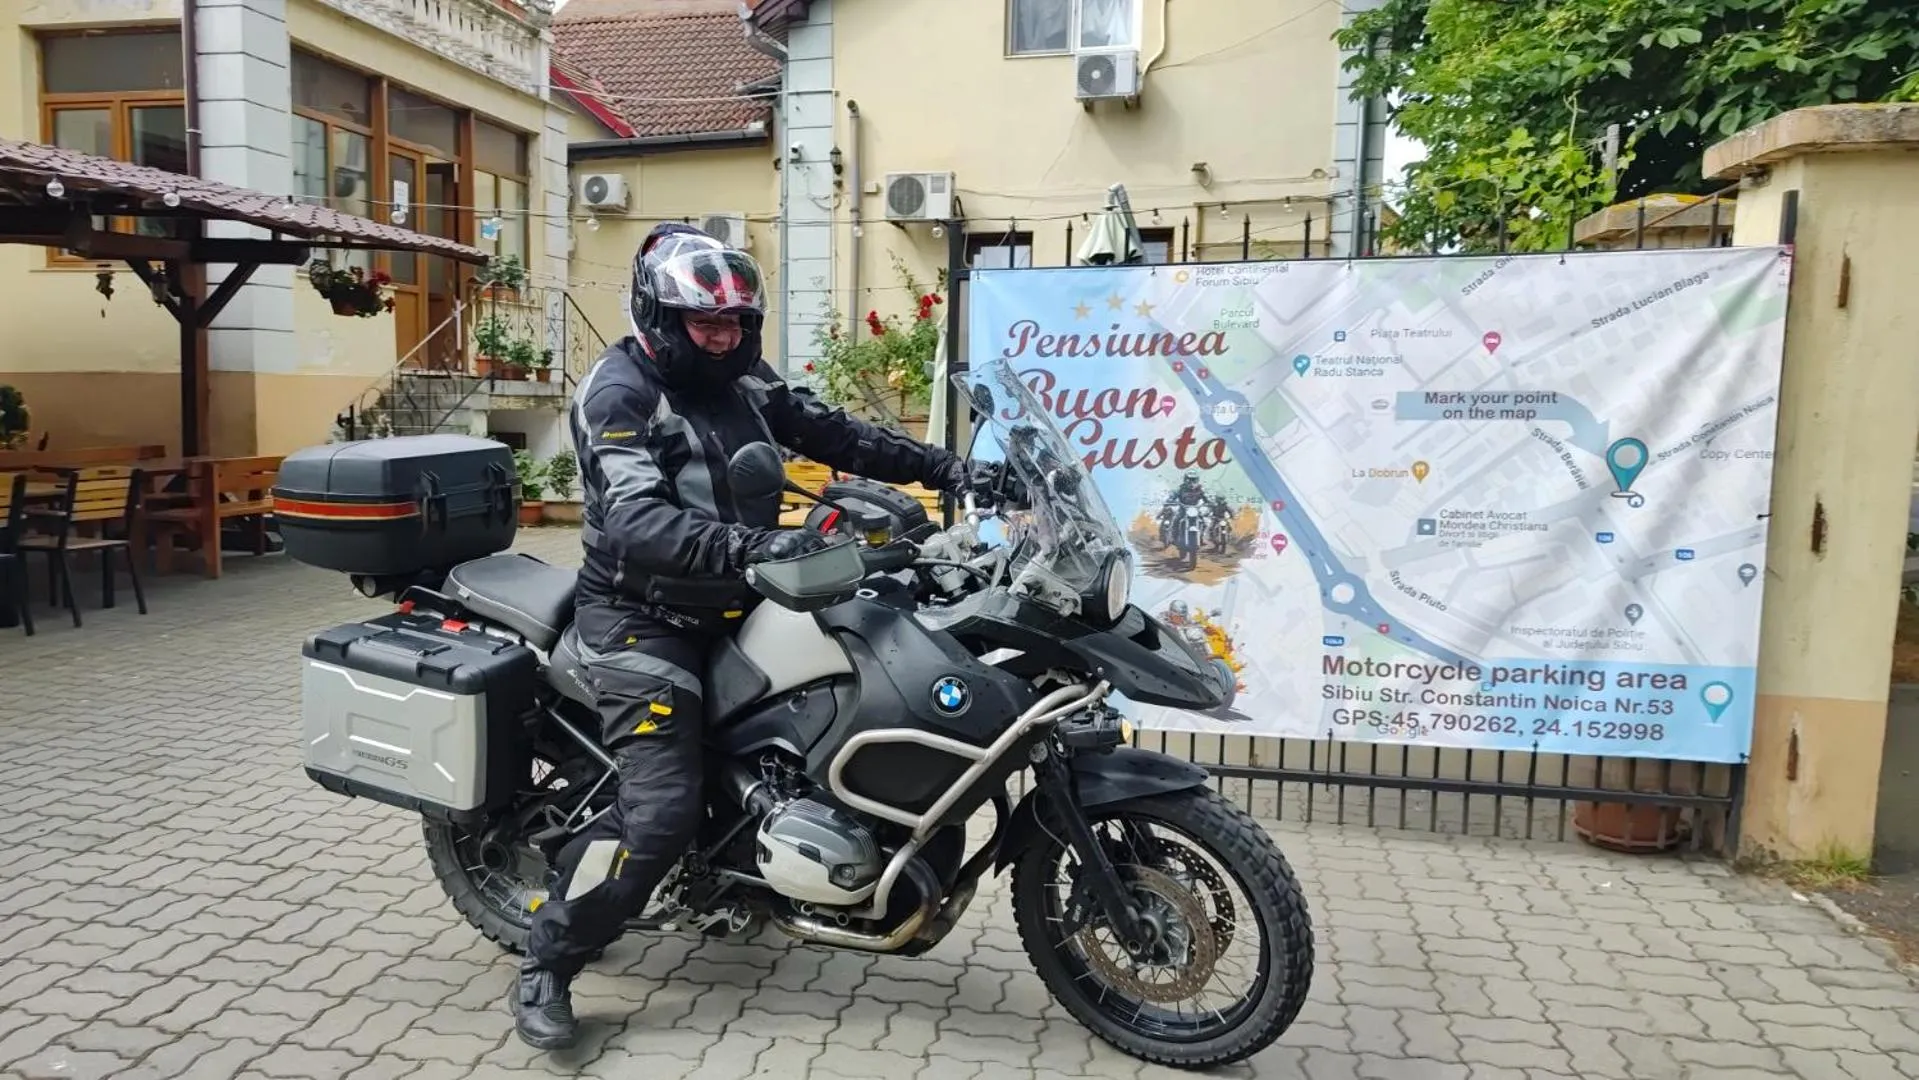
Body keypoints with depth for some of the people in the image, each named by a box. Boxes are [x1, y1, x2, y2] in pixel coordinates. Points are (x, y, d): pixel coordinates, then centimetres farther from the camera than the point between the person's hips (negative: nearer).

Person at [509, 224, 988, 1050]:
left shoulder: (741, 382, 7)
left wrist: (945, 468, 0)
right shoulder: (618, 392, -18)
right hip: (644, 622, -8)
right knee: (662, 810, -17)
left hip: (731, 608, 8)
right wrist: (754, 548, -46)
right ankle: (544, 963, 4)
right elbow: (636, 525, -33)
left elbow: (834, 435, 9)